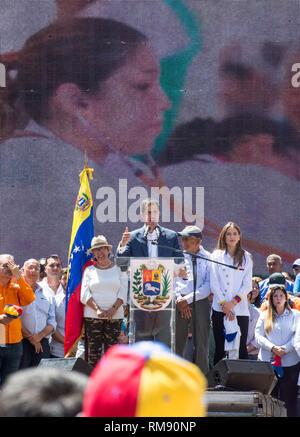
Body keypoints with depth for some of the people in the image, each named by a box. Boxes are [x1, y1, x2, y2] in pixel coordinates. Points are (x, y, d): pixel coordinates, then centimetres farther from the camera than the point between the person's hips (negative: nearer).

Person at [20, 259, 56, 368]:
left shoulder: (47, 295, 19)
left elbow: (52, 322, 13)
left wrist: (40, 336, -5)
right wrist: (30, 337, -9)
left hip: (42, 343, 4)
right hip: (22, 342, -4)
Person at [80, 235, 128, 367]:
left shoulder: (118, 269, 9)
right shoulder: (89, 270, 10)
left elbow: (123, 292, 3)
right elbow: (84, 295, 2)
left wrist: (114, 309, -12)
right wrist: (97, 309, -13)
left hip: (115, 316, 0)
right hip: (92, 316, 0)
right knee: (94, 351, -5)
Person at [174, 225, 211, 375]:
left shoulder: (207, 258, 5)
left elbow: (208, 285, -3)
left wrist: (188, 299, -10)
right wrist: (179, 300, -8)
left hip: (200, 302, -2)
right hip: (180, 302, 2)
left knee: (201, 344, -4)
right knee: (177, 343, 0)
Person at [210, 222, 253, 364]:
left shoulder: (246, 258, 9)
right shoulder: (216, 255, 7)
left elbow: (248, 285, 3)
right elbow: (214, 283, 1)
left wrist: (233, 302, -9)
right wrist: (224, 304, -8)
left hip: (240, 309, 0)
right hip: (220, 309, 0)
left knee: (241, 348, -1)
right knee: (220, 348, 0)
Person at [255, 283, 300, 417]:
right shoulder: (264, 315, 13)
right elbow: (259, 336, 3)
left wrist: (284, 350, -13)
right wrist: (273, 348, -12)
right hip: (267, 361, 1)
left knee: (288, 396, -4)